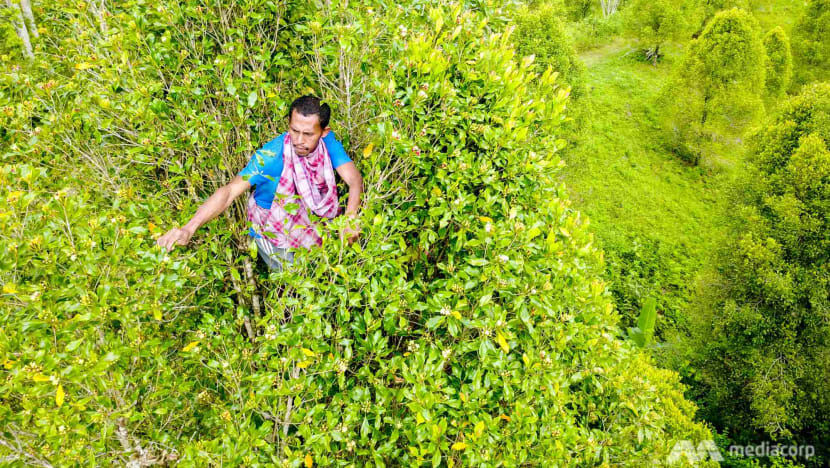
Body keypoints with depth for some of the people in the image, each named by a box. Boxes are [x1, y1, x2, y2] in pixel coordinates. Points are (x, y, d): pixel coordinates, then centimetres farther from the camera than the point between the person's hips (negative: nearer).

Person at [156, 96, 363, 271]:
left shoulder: (328, 141, -19)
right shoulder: (271, 155, -31)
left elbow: (354, 178, -25)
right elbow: (230, 191, -38)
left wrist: (350, 219, -44)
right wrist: (189, 228, -51)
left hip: (311, 220, 4)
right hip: (273, 230, -4)